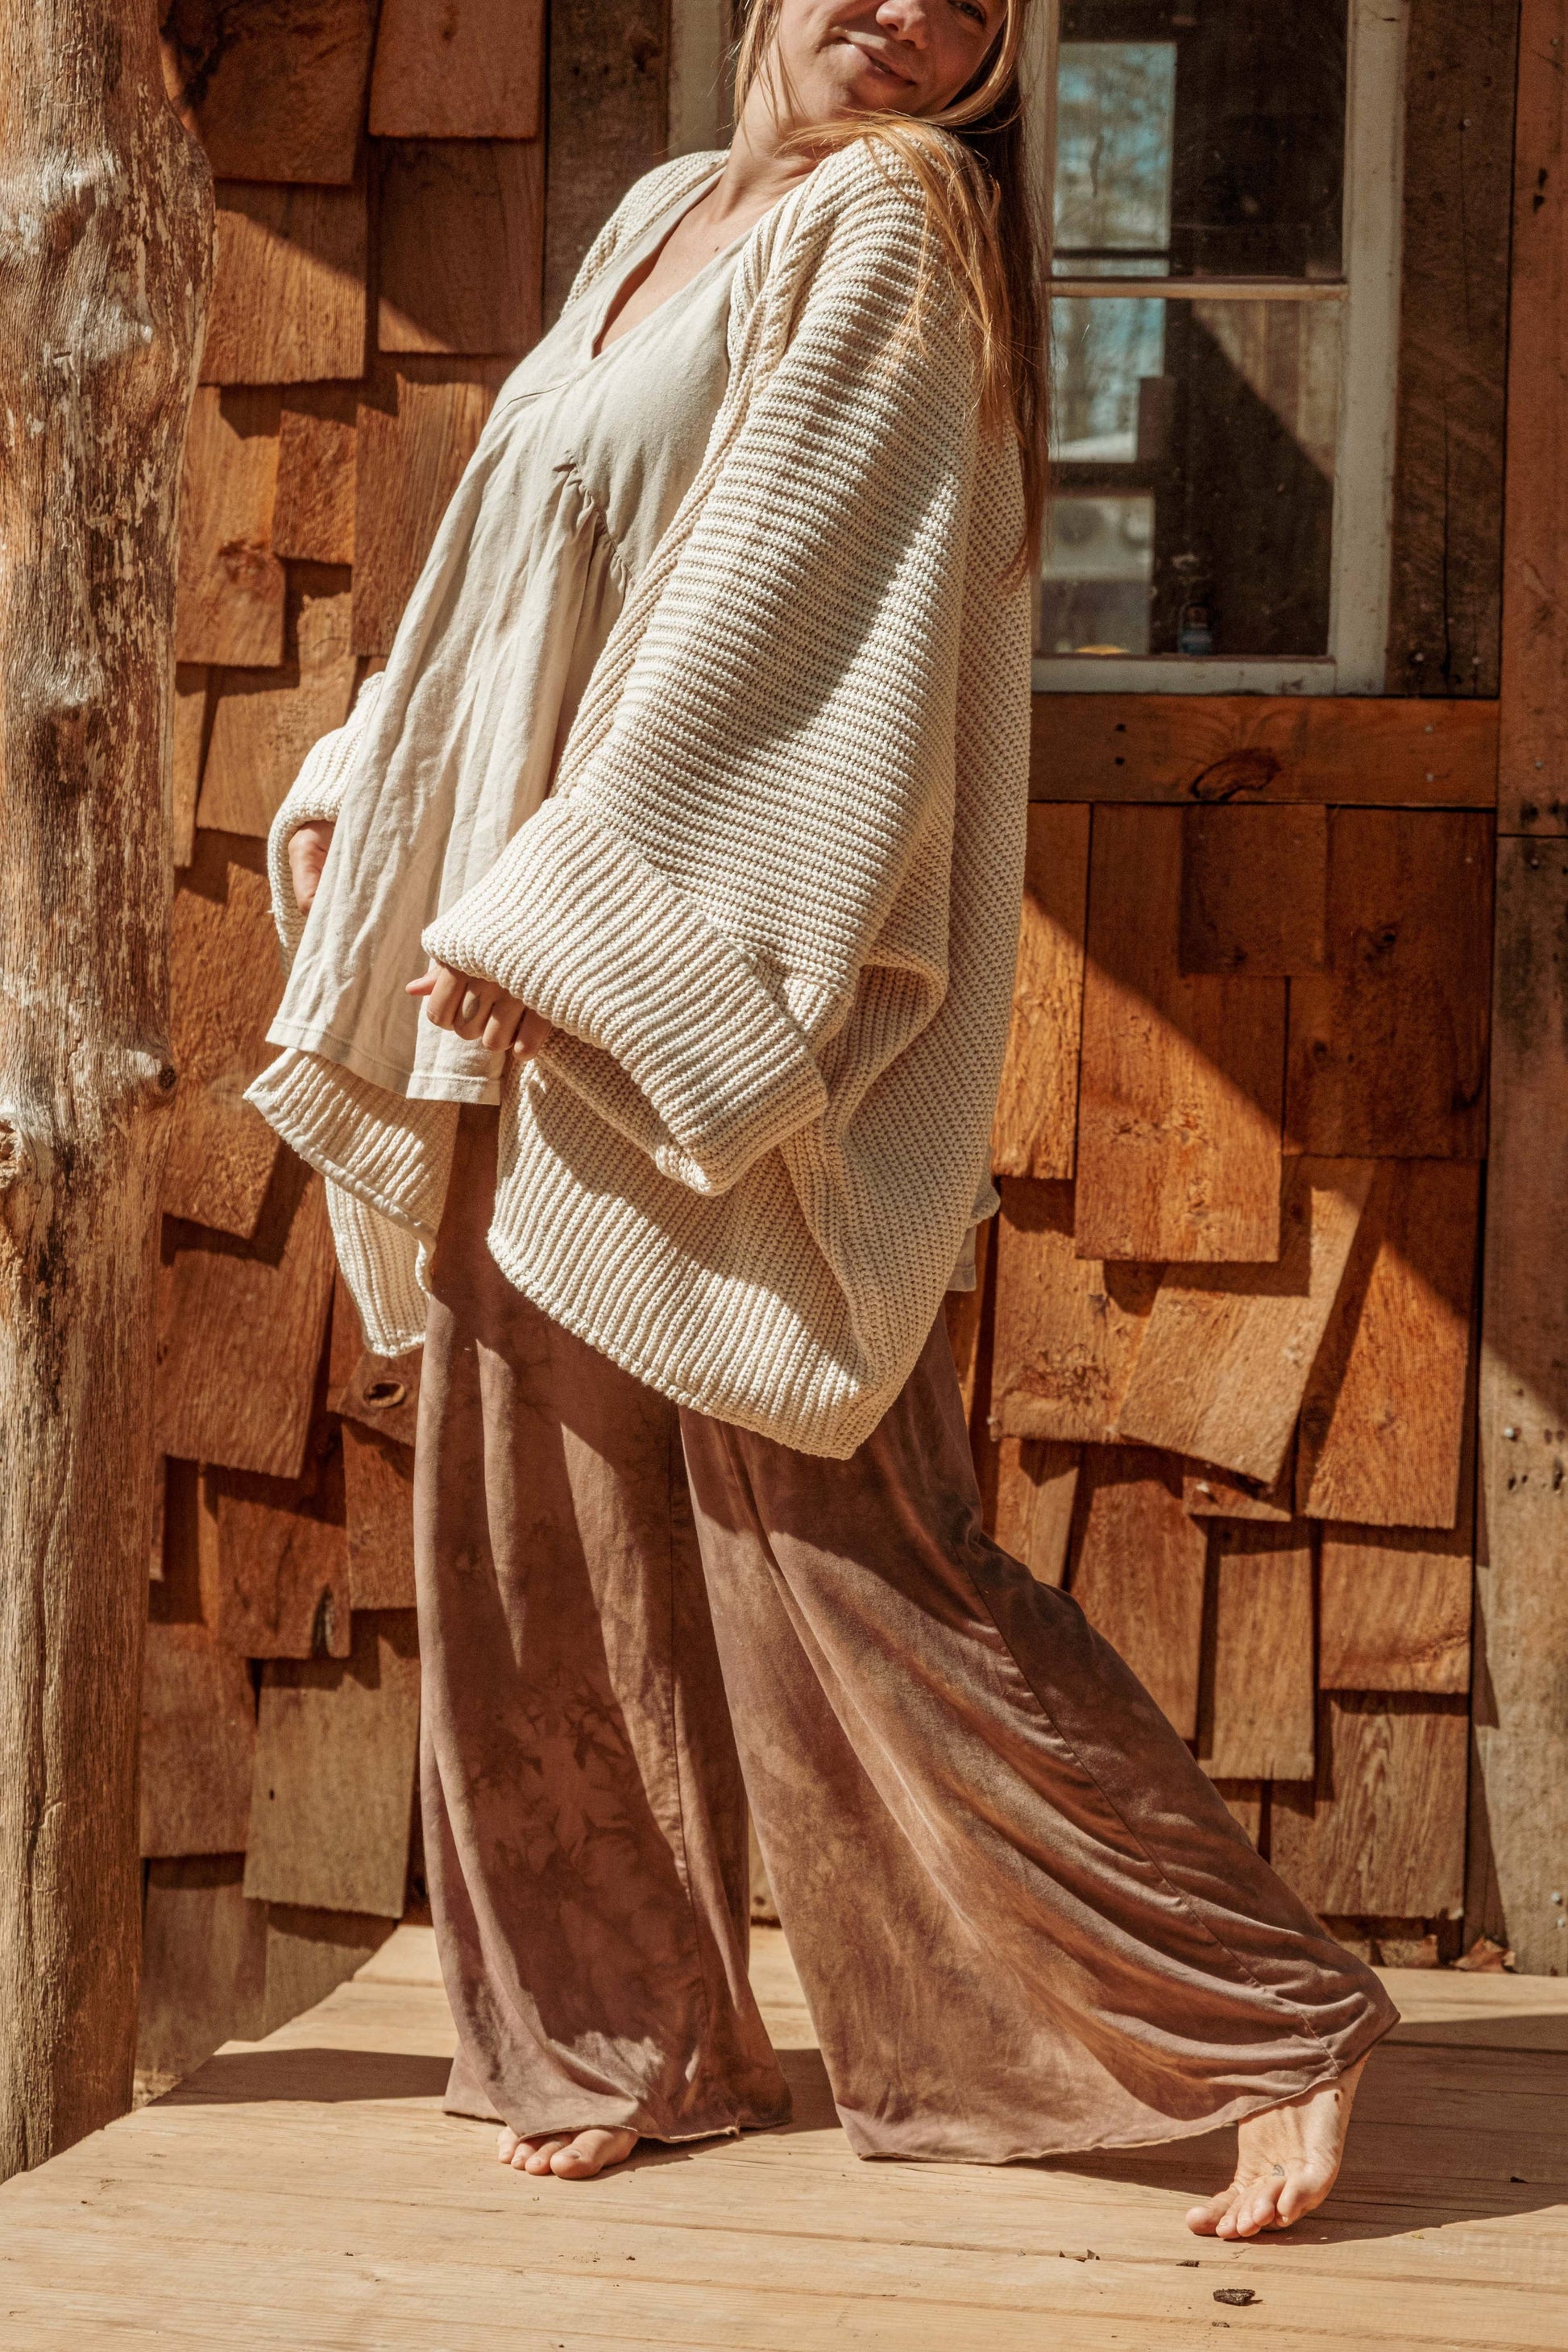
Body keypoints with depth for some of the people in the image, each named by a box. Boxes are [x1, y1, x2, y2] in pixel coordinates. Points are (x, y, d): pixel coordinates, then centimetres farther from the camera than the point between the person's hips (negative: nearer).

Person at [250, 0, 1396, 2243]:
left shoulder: (889, 224, -6)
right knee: (541, 1525, 9)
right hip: (540, 992, 8)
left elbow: (777, 594, -17)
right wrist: (358, 780, 16)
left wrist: (567, 909, -20)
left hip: (714, 1008, -8)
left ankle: (1273, 2017, 0)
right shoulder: (661, 221, 18)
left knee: (841, 1551, -9)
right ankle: (631, 2036, 23)